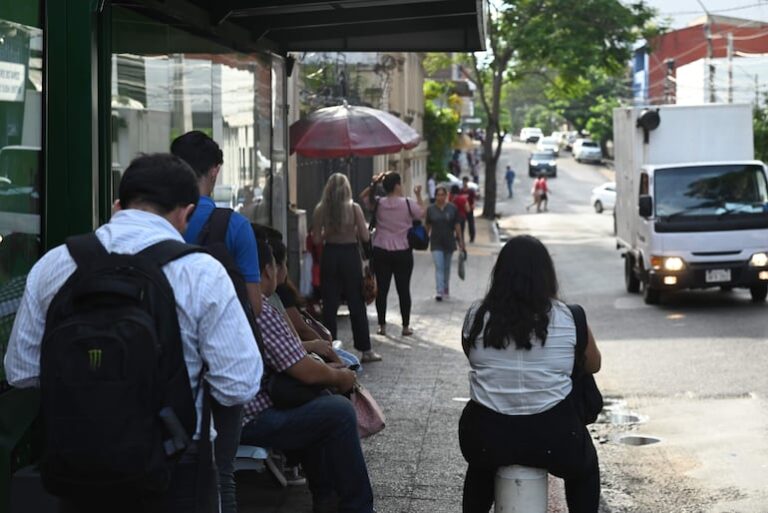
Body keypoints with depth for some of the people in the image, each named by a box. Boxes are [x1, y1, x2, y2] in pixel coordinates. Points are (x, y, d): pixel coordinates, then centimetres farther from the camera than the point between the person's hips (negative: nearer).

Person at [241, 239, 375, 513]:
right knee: (340, 411, -9)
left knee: (318, 400, 24)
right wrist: (340, 377, -1)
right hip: (249, 421, -11)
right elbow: (306, 372, -20)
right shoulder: (261, 312, -20)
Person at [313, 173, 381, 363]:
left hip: (329, 256, 1)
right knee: (357, 304, 7)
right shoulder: (354, 208, -8)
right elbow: (365, 237, -9)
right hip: (350, 256, -1)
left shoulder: (321, 210, -5)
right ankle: (365, 350, 9)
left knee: (329, 305, 8)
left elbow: (317, 239, -4)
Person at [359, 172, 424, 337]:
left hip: (381, 252, 2)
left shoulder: (378, 203, -4)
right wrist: (418, 196, 18)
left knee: (382, 289, 7)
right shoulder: (408, 204, -10)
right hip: (403, 253, -2)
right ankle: (406, 326, 12)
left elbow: (363, 196, 15)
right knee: (404, 289, 7)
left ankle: (382, 325, 12)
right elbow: (422, 213, 8)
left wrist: (373, 184, 5)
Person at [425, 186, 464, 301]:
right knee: (439, 267, -11)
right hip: (436, 243, -1)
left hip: (449, 242, 1)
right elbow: (427, 226, 6)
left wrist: (460, 240, 0)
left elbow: (457, 225, 1)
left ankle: (445, 289, 29)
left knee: (446, 267, 13)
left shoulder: (452, 208, -2)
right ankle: (439, 292, -17)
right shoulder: (431, 209, -1)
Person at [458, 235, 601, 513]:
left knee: (480, 469, 36)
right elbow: (593, 365, 11)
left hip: (487, 433, 2)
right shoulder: (567, 317, -5)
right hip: (551, 433, -1)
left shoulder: (476, 315, -2)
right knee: (585, 469, 30)